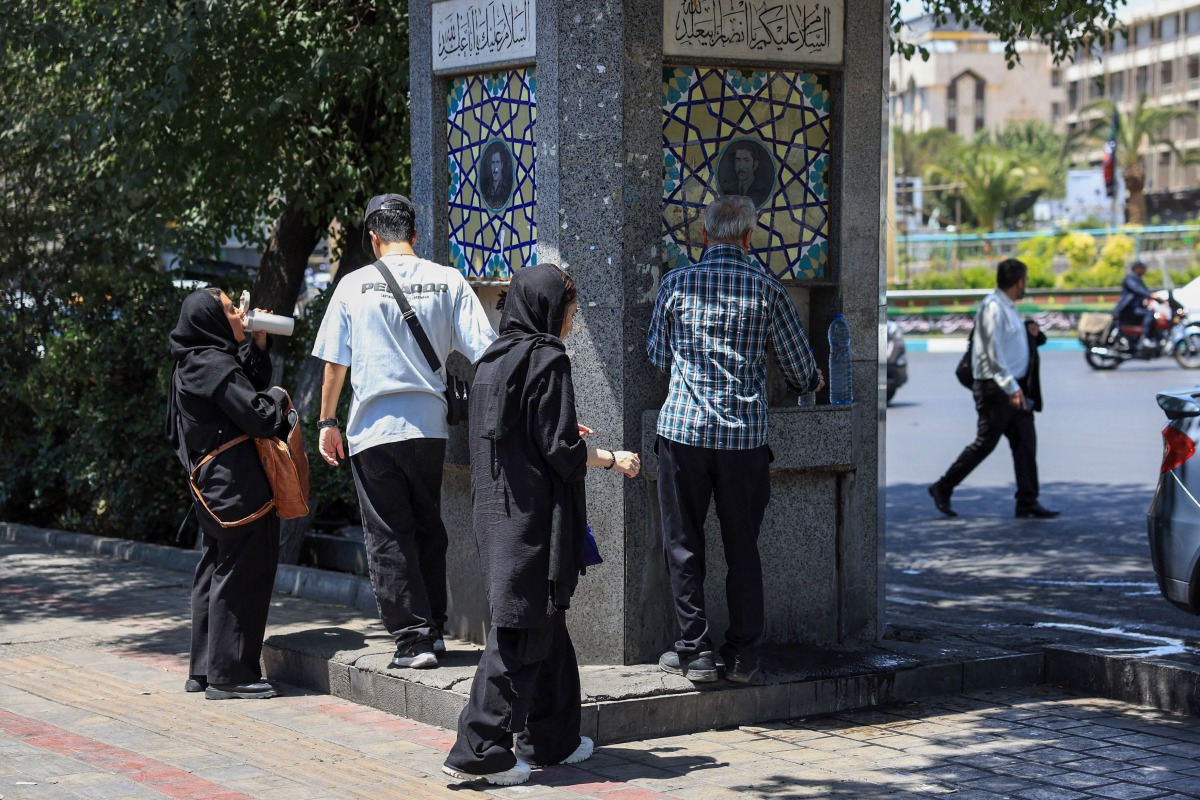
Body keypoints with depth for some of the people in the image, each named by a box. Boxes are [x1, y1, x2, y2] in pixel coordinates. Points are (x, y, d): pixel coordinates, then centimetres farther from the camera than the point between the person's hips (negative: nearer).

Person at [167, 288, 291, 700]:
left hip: (212, 487, 11)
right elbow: (259, 416, -19)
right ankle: (229, 674, -3)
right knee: (241, 576, -5)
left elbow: (252, 383, 25)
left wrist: (258, 345, 14)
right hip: (238, 488, -11)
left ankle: (203, 669, 21)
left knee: (214, 571, 15)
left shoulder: (194, 363, 14)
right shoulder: (214, 365, -16)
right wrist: (279, 397, 0)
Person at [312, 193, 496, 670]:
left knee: (388, 539, 4)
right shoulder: (447, 282, 1)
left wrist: (328, 421, 10)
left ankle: (413, 639, 0)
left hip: (373, 430, -2)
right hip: (430, 426, 2)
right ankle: (434, 628, 23)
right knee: (429, 530, 18)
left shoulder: (355, 285, -1)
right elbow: (483, 352, -2)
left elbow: (334, 362, 1)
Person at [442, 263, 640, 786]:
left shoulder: (494, 360, 10)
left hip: (496, 508, 9)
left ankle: (551, 738, 25)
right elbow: (558, 451, -16)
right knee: (523, 628, -4)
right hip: (534, 513, -9)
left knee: (543, 625, 17)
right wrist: (611, 459, -1)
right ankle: (480, 750, -5)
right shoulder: (547, 360, -14)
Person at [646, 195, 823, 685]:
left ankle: (695, 651, 6)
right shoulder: (767, 289, -1)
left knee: (683, 544, 7)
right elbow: (801, 367, 6)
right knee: (742, 548, 9)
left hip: (683, 428, -1)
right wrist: (809, 383, 29)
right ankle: (742, 655, 11)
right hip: (745, 433, 1)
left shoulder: (676, 284, 0)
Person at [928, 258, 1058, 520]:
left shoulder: (1009, 307, 16)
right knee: (985, 442, -4)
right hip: (996, 388, -9)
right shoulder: (993, 307, -15)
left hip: (1015, 387, 9)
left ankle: (1027, 503, 7)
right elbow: (993, 352, -21)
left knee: (1025, 443, 5)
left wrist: (1030, 333, 9)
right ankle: (943, 489, 9)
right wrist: (1011, 387, -24)